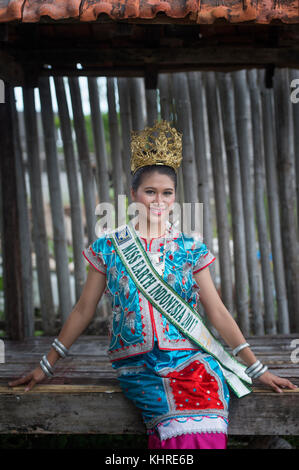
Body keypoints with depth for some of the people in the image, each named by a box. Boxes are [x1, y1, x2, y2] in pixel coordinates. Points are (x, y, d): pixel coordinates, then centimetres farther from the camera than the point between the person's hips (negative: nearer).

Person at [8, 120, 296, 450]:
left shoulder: (191, 248, 9)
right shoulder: (108, 246, 8)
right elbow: (83, 310, 13)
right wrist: (46, 366, 13)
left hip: (191, 359, 1)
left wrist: (258, 370, 7)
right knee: (183, 426, -28)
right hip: (137, 367, 0)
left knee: (200, 426, -29)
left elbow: (218, 313, 10)